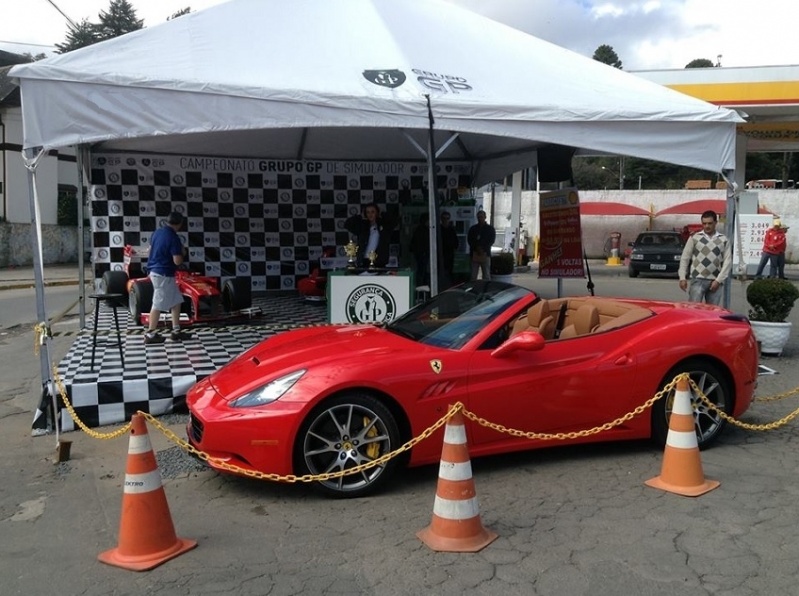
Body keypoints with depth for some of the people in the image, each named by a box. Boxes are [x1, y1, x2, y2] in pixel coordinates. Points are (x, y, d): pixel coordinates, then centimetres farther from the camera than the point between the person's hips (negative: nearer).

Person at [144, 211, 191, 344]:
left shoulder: (158, 232, 8)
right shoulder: (173, 238, -18)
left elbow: (150, 249, 18)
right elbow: (177, 261, -19)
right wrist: (181, 252, -1)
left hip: (154, 270, 9)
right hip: (163, 274, -9)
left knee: (176, 302, 14)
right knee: (158, 305, -1)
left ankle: (176, 331, 16)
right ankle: (150, 334, 7)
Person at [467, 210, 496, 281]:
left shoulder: (490, 229, 9)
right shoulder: (473, 228, 13)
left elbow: (492, 240, 1)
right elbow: (469, 240, 6)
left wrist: (483, 249, -12)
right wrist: (476, 248, -10)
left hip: (485, 254, -2)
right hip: (474, 254, 2)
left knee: (486, 276, -2)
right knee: (473, 276, 0)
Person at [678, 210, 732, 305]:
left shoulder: (724, 240, 8)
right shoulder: (694, 238, 5)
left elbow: (728, 261, 4)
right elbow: (685, 258, 6)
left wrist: (718, 280, -5)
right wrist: (682, 277, -3)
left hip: (715, 281, 2)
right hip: (697, 280, -2)